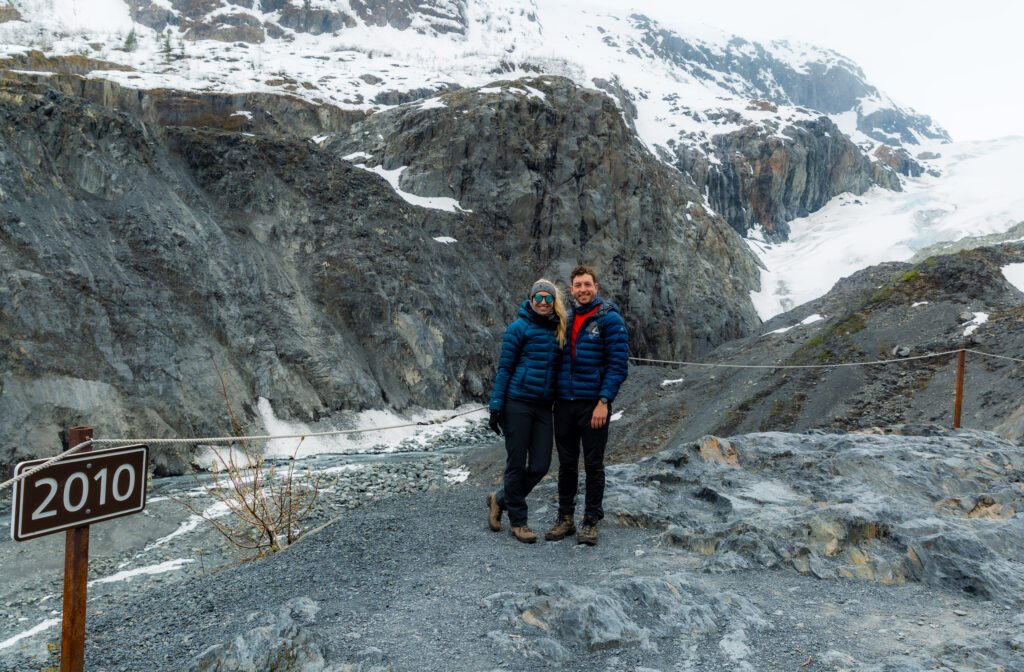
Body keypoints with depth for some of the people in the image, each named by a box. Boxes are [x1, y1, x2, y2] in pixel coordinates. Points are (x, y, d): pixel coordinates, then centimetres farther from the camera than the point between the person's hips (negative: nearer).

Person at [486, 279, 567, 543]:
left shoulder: (559, 331, 10)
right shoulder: (519, 328, -5)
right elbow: (504, 369, -5)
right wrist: (495, 406, -8)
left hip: (544, 407, 5)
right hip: (517, 404, -5)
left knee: (540, 466, 4)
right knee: (517, 464, 3)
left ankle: (500, 499, 27)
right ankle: (518, 521, 20)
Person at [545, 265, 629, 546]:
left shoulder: (610, 319, -7)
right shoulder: (565, 319, 10)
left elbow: (618, 364, -11)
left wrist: (604, 401, -17)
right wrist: (554, 395, 9)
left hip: (593, 404, -5)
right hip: (564, 403, 5)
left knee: (593, 465, 6)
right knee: (566, 464, 12)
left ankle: (591, 521, 18)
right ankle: (565, 518, 24)